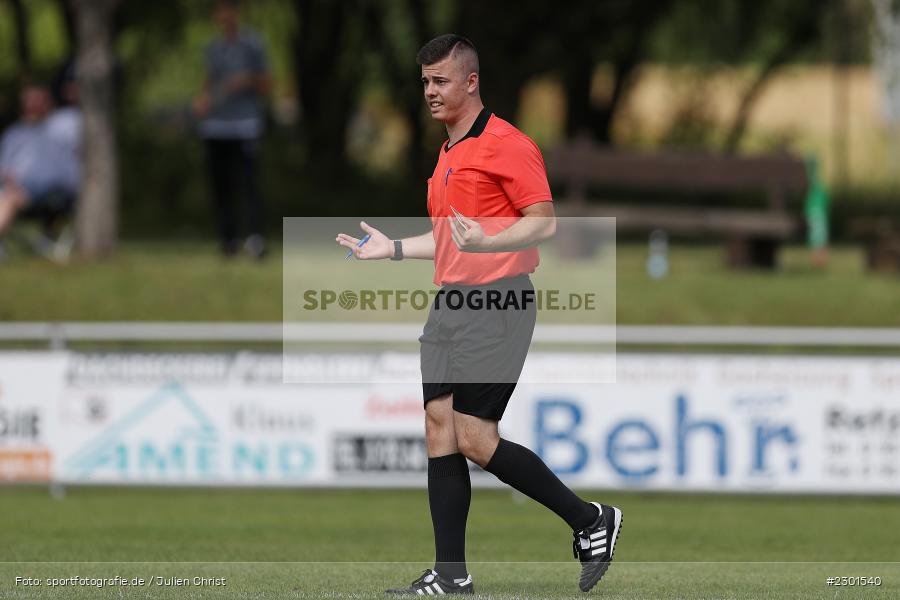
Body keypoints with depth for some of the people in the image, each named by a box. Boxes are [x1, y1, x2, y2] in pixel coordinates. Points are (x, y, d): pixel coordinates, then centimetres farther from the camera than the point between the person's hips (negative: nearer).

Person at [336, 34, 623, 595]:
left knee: (475, 439, -12)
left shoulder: (507, 144, -10)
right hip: (450, 306, 9)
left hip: (496, 304, -9)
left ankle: (591, 521, 2)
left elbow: (544, 222, -16)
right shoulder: (448, 154, 20)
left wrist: (484, 242, -30)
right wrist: (394, 248, 21)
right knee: (439, 428, 2)